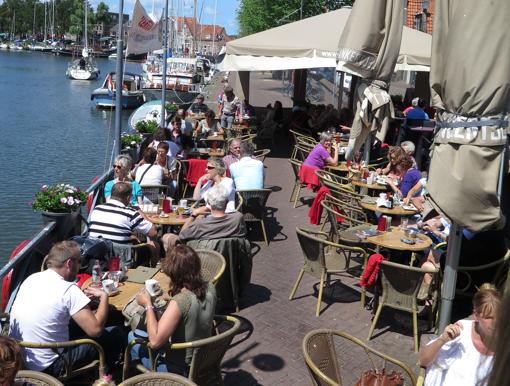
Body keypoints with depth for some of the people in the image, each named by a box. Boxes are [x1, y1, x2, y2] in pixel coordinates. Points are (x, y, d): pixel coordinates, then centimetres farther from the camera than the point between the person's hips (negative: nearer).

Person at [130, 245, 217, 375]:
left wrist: (148, 305, -21)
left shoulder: (179, 301, -32)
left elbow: (155, 341, -30)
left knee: (132, 337, 14)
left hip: (180, 370, -7)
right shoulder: (210, 288, -11)